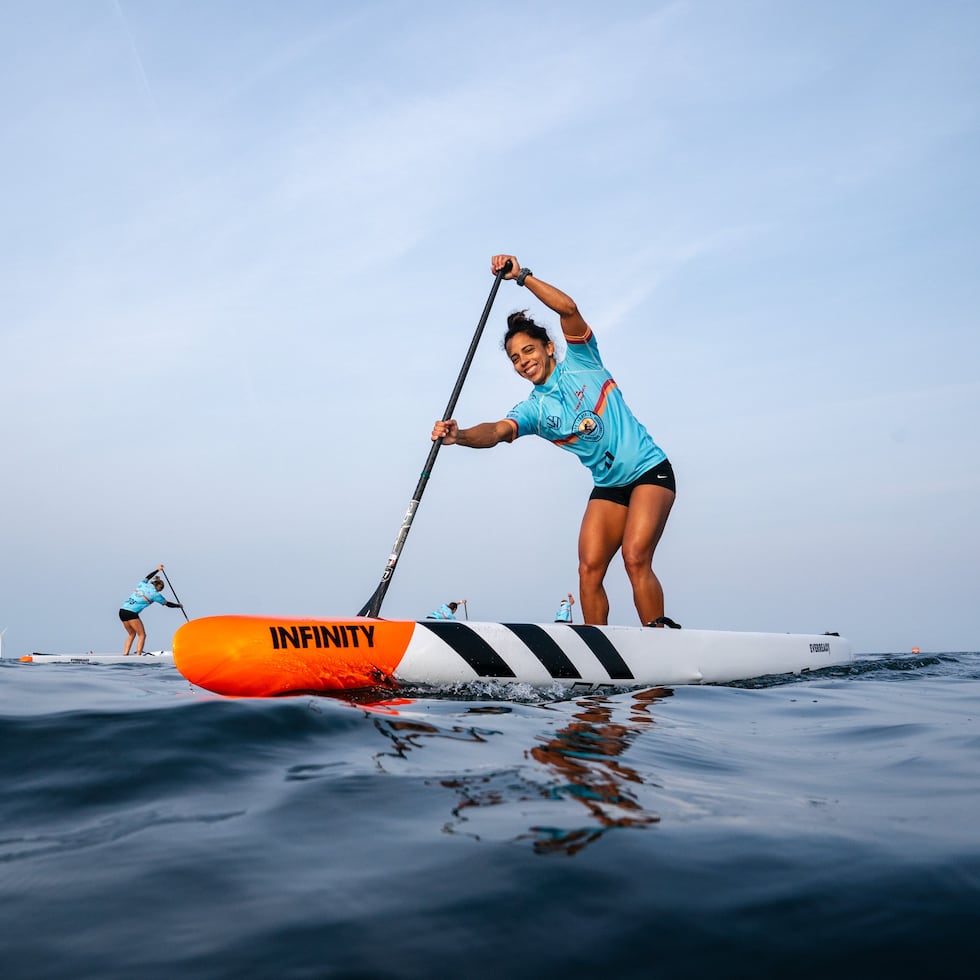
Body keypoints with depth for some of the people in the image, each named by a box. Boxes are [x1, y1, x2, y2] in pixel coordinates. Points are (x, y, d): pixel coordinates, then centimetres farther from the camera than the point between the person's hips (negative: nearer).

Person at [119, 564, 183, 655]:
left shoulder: (142, 584, 14)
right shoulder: (155, 594, 1)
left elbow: (147, 576, 39)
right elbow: (167, 604, 13)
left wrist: (157, 569, 51)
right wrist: (178, 605, 29)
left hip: (122, 609, 7)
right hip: (131, 612, -7)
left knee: (131, 634, 20)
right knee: (142, 635, 1)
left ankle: (125, 654, 13)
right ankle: (138, 655, -11)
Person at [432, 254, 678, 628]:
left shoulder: (581, 362, -3)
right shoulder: (533, 409, 3)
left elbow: (568, 308, -19)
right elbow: (498, 431, -18)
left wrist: (522, 275, -23)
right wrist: (460, 436, -38)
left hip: (650, 471, -4)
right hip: (608, 487, 5)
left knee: (635, 559, -20)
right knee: (589, 569, -9)